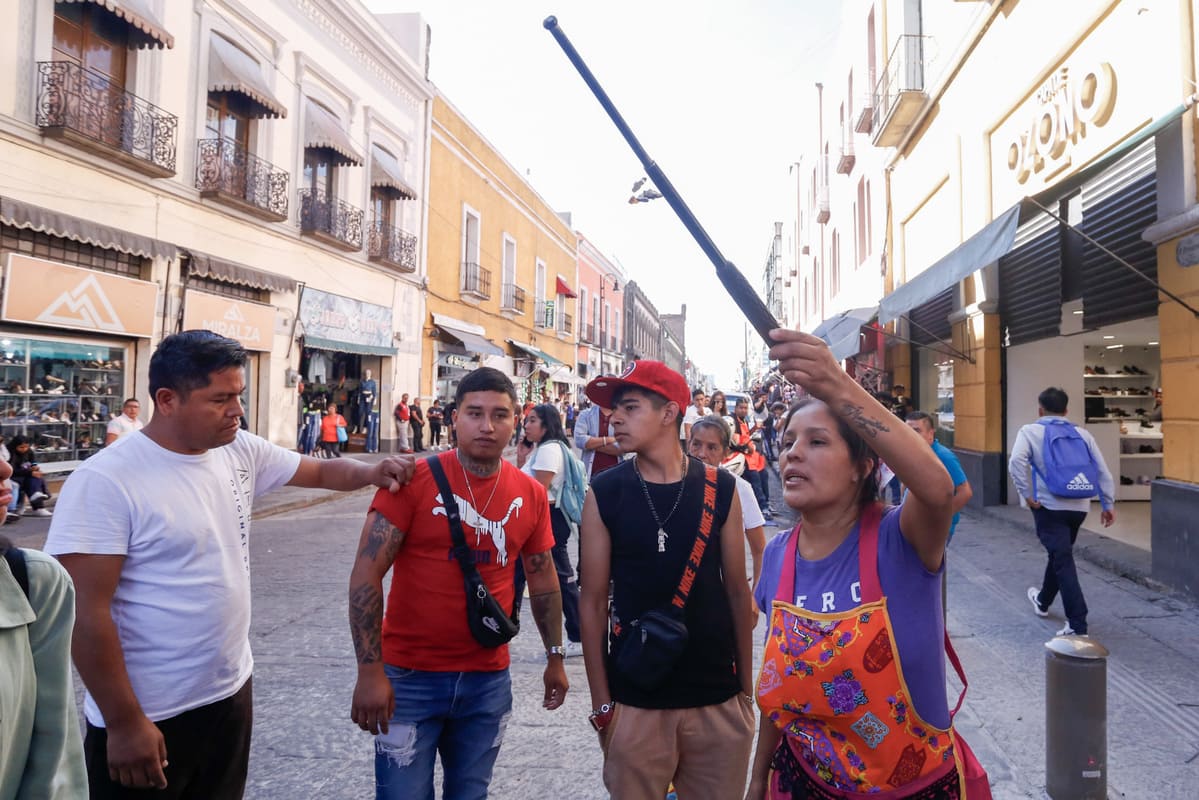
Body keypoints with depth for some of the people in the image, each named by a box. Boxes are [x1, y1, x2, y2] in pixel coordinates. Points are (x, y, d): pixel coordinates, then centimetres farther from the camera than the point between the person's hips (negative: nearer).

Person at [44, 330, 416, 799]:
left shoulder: (241, 451, -2)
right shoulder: (105, 481, -21)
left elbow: (320, 471, 11)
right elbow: (86, 612, -20)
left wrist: (371, 472, -11)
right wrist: (124, 722, -18)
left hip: (231, 690, 7)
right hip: (149, 715, -6)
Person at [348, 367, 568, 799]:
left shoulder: (531, 494, 0)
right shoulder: (413, 479, -13)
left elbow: (542, 577, 11)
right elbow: (366, 574, -14)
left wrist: (555, 656, 14)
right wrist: (370, 670, -18)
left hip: (489, 680, 4)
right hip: (410, 676, -3)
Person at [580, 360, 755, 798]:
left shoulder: (720, 488, -4)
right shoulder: (604, 493, -6)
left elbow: (737, 591, 3)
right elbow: (593, 601, -3)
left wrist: (746, 688, 7)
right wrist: (601, 703, -3)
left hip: (718, 699, 1)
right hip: (634, 702, -1)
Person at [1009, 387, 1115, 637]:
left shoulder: (1030, 431, -1)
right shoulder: (1082, 434, 11)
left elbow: (1016, 461, -19)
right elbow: (1102, 470, 8)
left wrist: (1027, 494, -12)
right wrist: (1107, 504, 13)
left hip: (1049, 506, -5)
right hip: (1079, 506, 5)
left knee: (1063, 562, -5)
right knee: (1060, 554, 24)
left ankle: (1077, 626, -9)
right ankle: (1043, 601, 44)